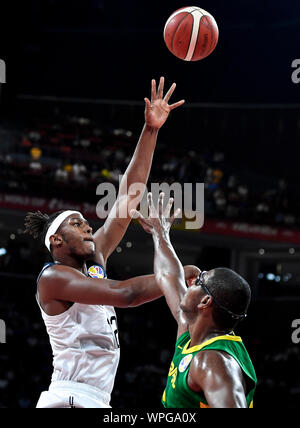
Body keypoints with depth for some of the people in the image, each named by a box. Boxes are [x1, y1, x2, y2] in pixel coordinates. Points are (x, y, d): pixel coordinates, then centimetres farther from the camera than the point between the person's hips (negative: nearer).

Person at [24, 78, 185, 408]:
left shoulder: (95, 260, 14)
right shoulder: (53, 276, -7)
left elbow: (128, 195, 10)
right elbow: (123, 293, -21)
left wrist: (150, 130, 7)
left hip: (97, 400, 8)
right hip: (70, 398, -8)